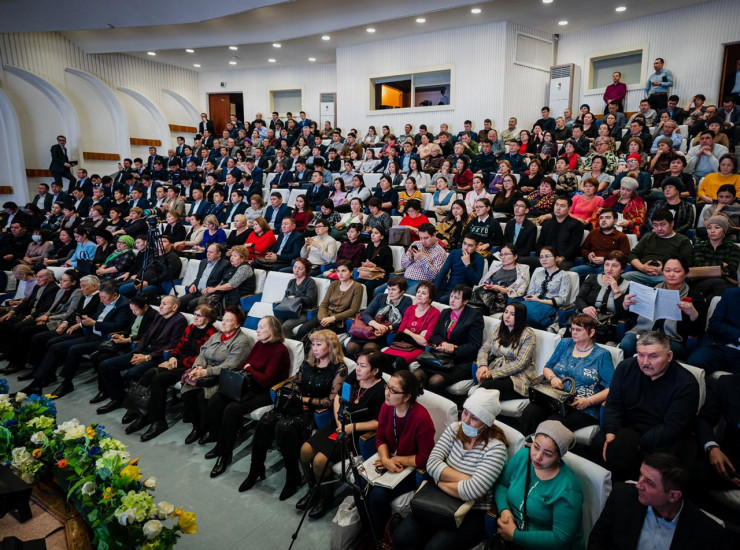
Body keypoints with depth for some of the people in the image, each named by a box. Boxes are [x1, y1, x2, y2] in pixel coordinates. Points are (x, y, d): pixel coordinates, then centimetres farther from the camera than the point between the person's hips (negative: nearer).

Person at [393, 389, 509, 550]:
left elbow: (472, 491, -28)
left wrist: (440, 481, -13)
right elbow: (432, 464, -12)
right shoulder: (454, 429, -2)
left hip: (473, 512, -4)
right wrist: (465, 479, -21)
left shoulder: (495, 448, -18)